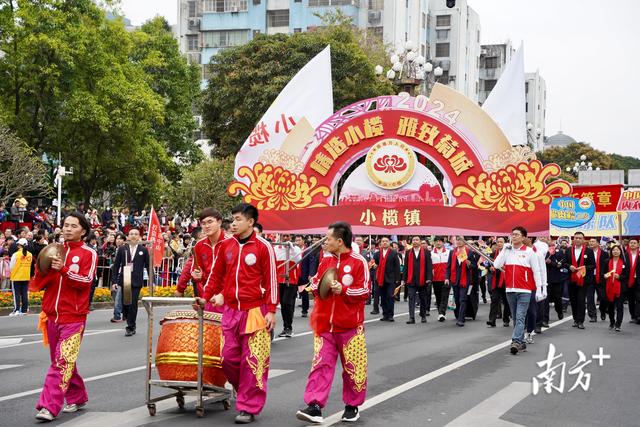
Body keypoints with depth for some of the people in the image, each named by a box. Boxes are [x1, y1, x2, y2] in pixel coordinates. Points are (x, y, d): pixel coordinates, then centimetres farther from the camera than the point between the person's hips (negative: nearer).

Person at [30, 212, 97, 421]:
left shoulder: (88, 253, -2)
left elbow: (85, 281, -13)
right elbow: (37, 285, 11)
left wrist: (64, 270, -26)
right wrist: (43, 270, -11)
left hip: (73, 317, -6)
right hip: (52, 315, 6)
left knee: (62, 361, -11)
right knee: (64, 361, 14)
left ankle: (49, 407, -13)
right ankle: (77, 397, 28)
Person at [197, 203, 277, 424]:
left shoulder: (263, 246, -5)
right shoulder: (226, 245, 9)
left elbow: (271, 280, -6)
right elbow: (217, 274, 18)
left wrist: (271, 311, -10)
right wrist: (206, 298, 12)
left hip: (255, 311, -5)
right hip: (230, 310, 5)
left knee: (252, 361, -3)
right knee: (229, 358, 5)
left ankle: (249, 407, 4)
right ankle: (248, 392, 26)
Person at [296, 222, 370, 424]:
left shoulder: (359, 262, -8)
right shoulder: (325, 261, 9)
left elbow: (365, 291, -11)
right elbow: (314, 283, 16)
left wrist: (343, 289, -21)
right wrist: (318, 286, -5)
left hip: (349, 325, -4)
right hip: (324, 324, 4)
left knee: (353, 367, 6)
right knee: (321, 364, -3)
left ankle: (352, 406, 22)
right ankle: (315, 407, -6)